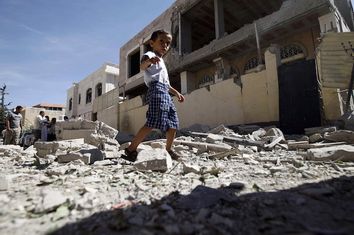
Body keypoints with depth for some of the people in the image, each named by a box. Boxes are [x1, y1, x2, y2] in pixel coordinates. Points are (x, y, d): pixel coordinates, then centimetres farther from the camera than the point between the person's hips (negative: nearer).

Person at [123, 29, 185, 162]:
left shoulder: (161, 62, 33)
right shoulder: (150, 55, 3)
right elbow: (142, 66, -22)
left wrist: (176, 92, 31)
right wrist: (149, 61, -44)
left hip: (165, 92, 10)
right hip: (157, 89, -10)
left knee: (173, 123, 10)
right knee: (153, 122, -21)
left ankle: (168, 150, 23)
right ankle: (131, 149, -16)